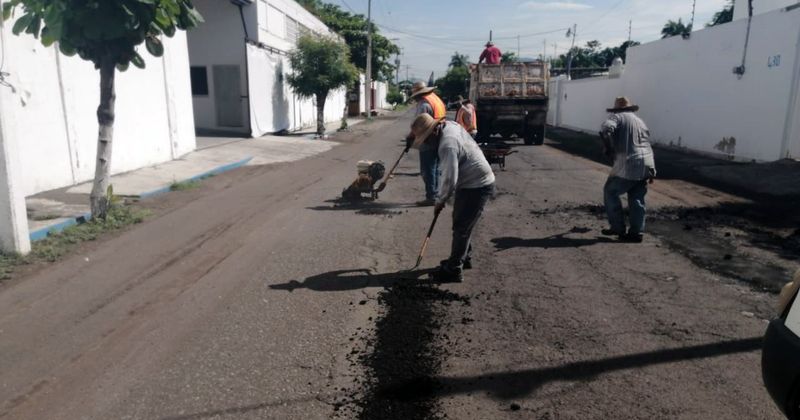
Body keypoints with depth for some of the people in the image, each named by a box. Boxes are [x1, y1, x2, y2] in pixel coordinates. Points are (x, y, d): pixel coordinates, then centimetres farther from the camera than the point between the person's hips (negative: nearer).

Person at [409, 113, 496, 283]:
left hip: (477, 187, -10)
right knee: (461, 223, 20)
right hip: (476, 181, 10)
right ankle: (464, 258, 35)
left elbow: (449, 180, -27)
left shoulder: (447, 145, -29)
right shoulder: (449, 125, 2)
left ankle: (453, 270, 4)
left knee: (461, 228, -4)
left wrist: (439, 201, -12)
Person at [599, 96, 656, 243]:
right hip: (646, 165, 6)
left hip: (628, 166, -6)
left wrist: (608, 150, -7)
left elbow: (605, 130, -20)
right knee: (637, 199, 12)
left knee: (610, 192, 9)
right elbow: (647, 144, 23)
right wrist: (652, 172, 24)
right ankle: (636, 232, 11)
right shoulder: (640, 121, 24)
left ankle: (618, 228, 9)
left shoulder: (617, 117, 4)